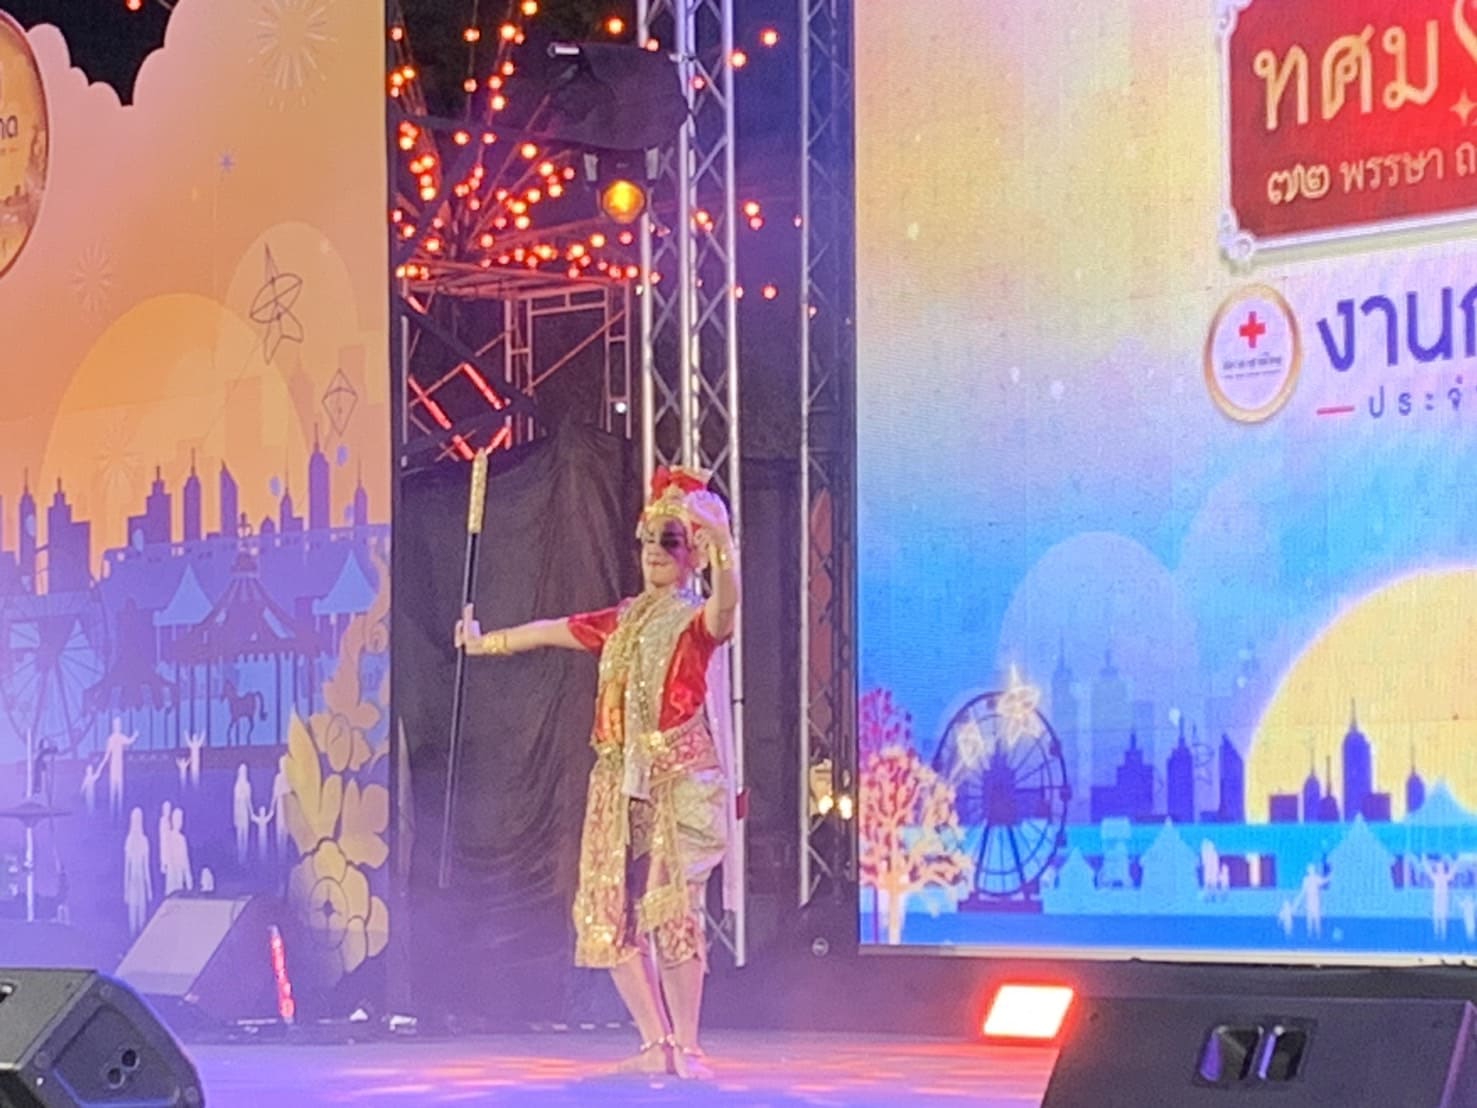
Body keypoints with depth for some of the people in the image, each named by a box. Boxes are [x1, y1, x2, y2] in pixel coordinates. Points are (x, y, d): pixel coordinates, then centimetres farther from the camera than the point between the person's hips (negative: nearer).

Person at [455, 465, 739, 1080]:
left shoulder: (698, 622, -3)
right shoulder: (623, 621, 16)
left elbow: (726, 600, -28)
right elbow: (551, 631, 30)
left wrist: (722, 541, -46)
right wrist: (484, 642, 42)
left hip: (680, 779, -7)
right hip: (622, 780, 7)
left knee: (671, 906, -15)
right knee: (610, 912, 1)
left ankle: (686, 1046, -10)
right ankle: (657, 1044, 4)